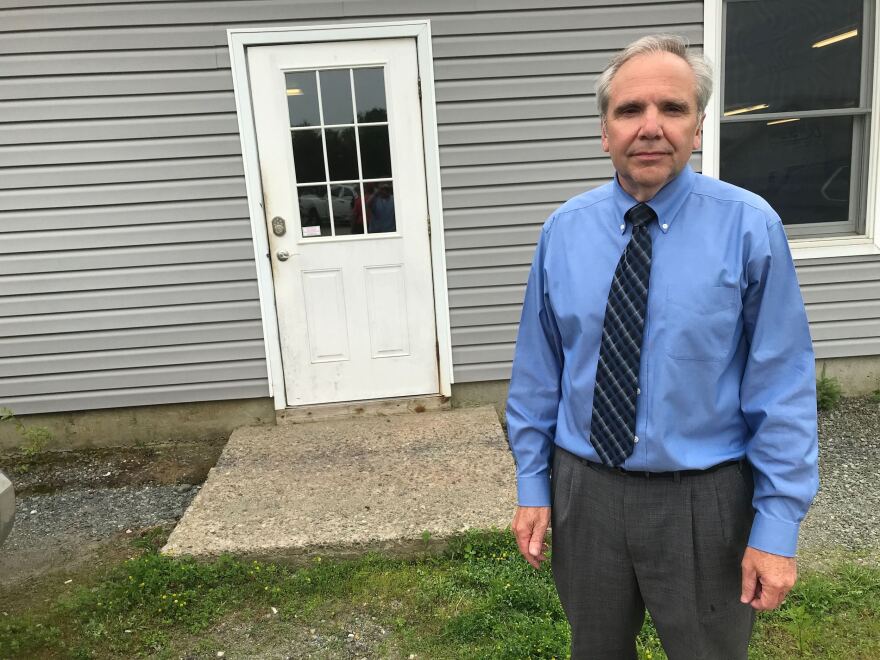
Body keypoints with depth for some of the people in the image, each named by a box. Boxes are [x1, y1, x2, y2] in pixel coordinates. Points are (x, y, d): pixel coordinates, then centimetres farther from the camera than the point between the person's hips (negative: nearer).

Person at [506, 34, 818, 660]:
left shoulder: (749, 226, -13)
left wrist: (777, 525, -11)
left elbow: (783, 387, -11)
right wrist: (532, 486, 2)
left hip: (703, 502, -2)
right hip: (583, 491, 3)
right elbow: (537, 370, 1)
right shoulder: (563, 230, -5)